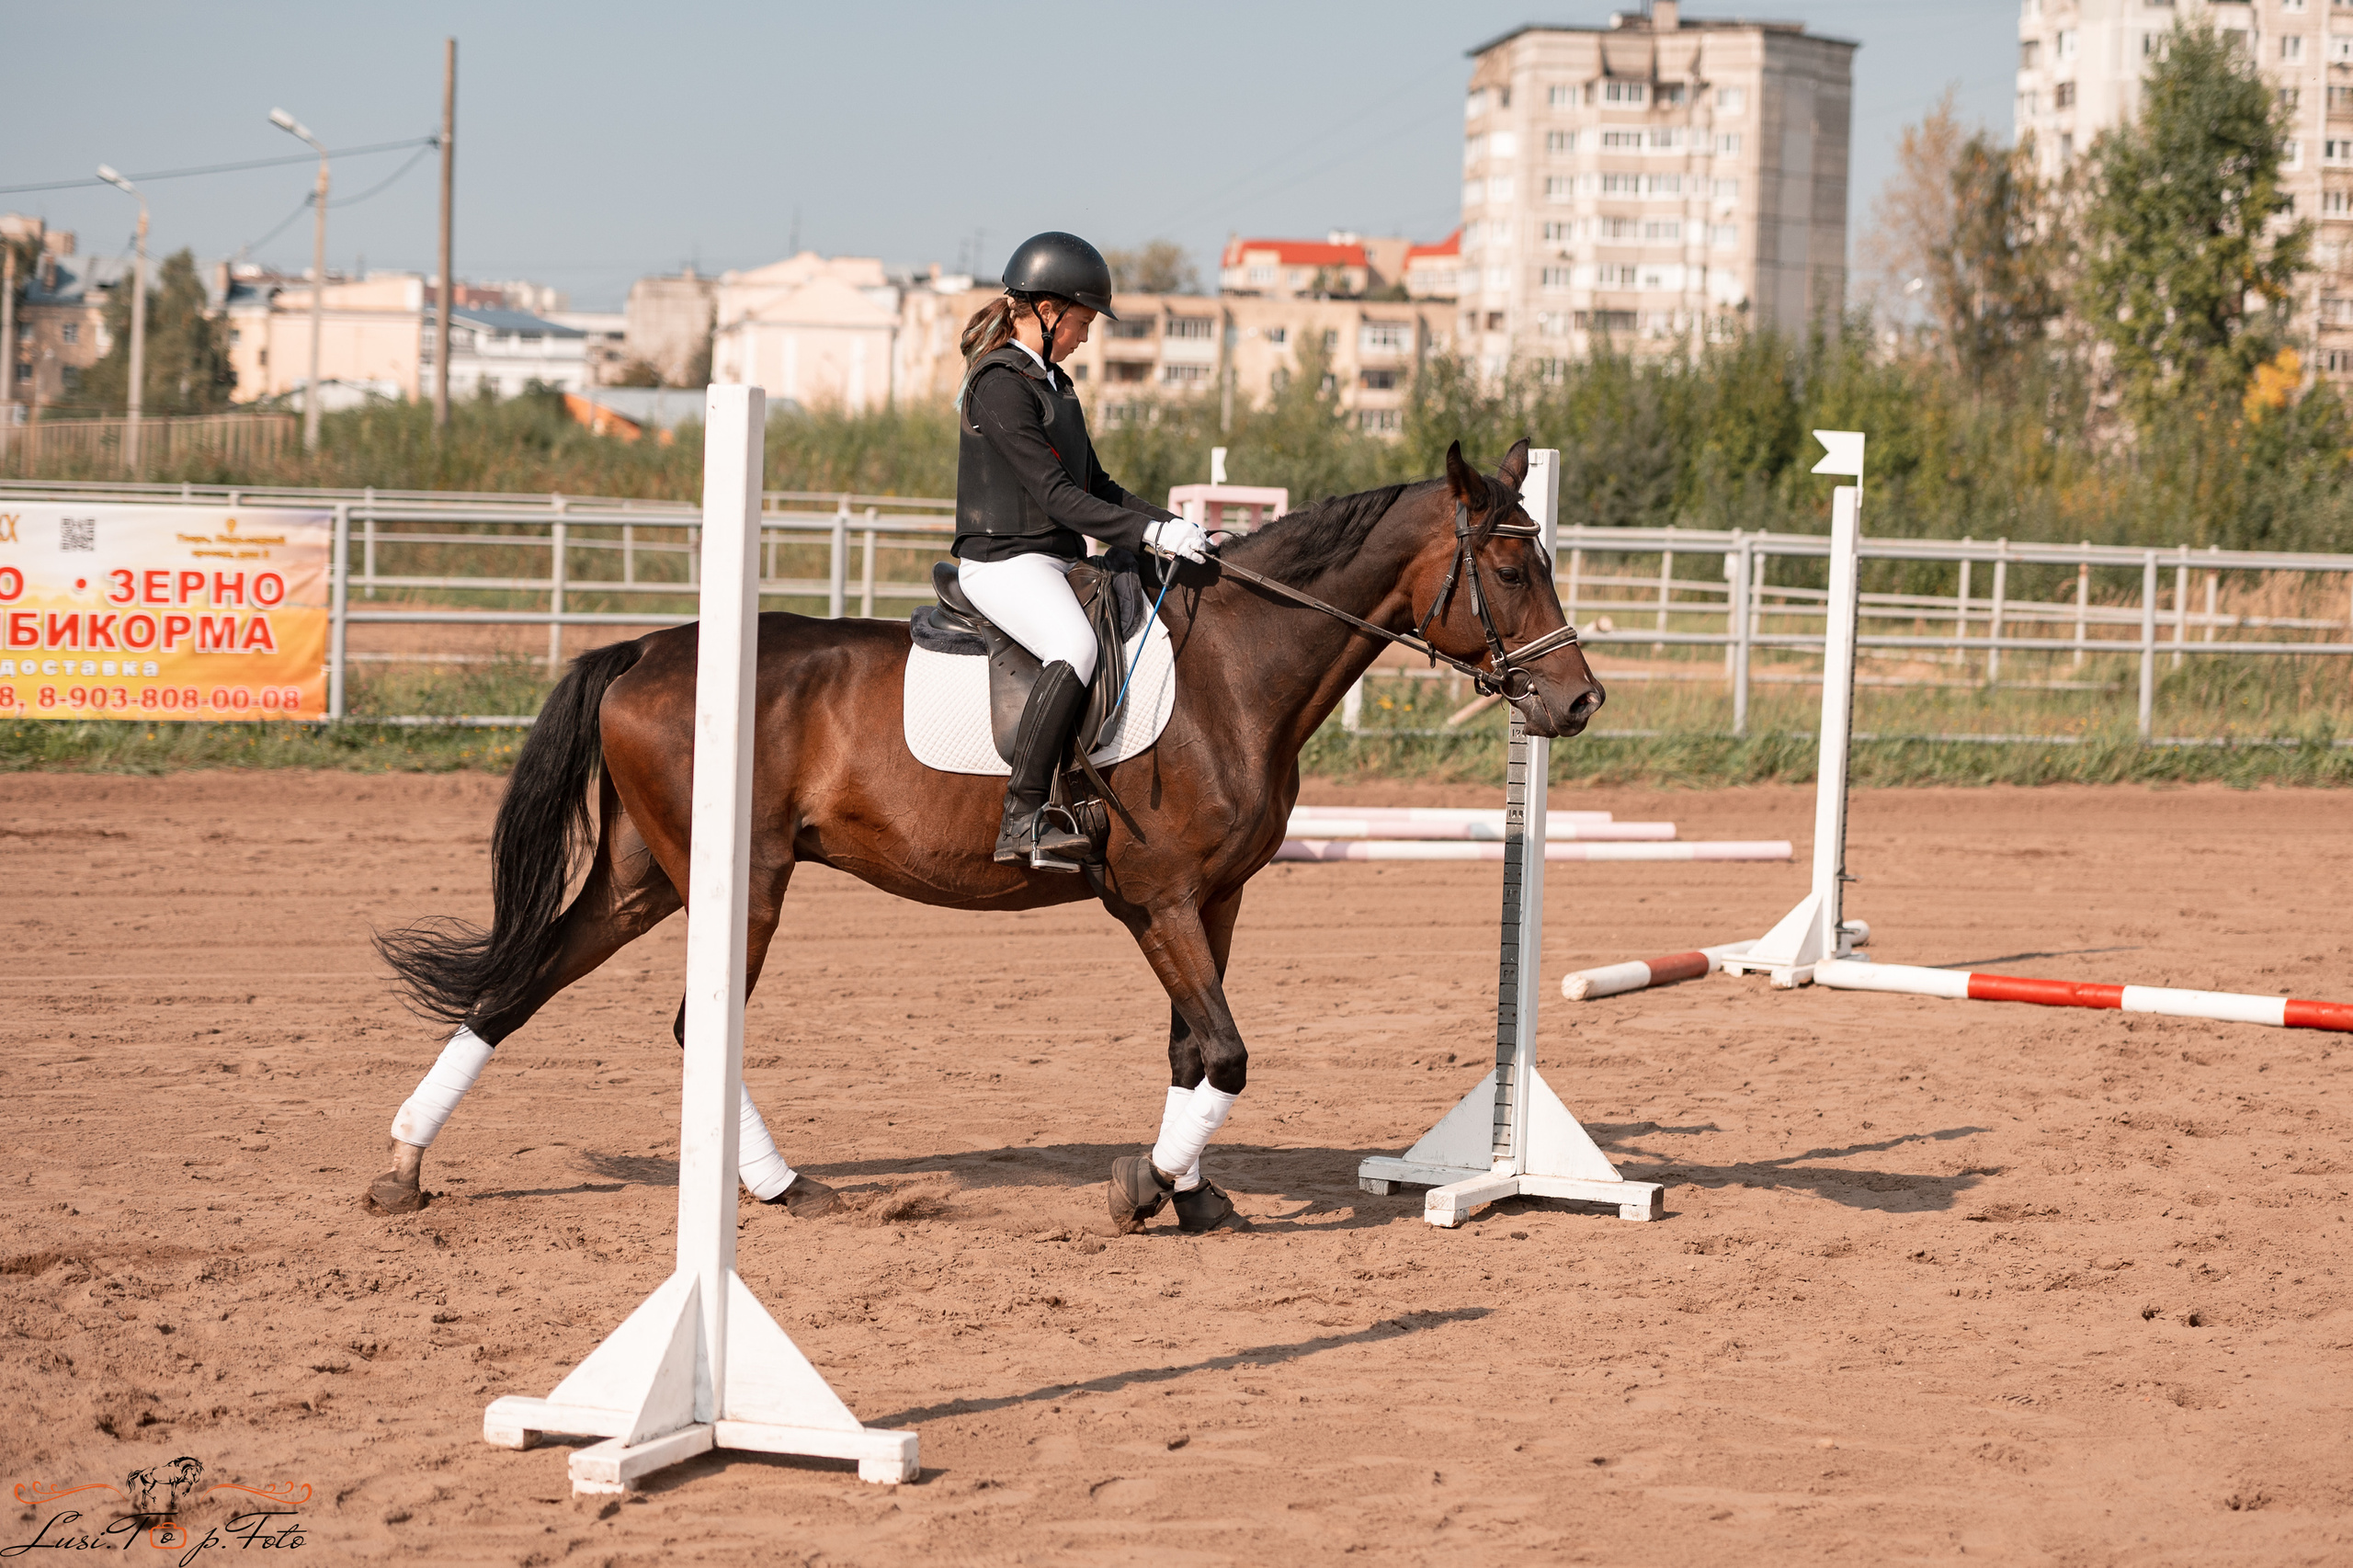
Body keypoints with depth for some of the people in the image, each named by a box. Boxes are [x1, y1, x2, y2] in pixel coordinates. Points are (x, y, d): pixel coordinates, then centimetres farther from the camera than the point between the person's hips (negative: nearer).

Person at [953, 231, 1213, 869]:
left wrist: (1175, 525, 9)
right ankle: (1021, 821, -38)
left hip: (1059, 560, 10)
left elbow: (1096, 486, 22)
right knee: (1076, 646, -35)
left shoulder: (1054, 383, 19)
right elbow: (1057, 497, -19)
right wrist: (1152, 531, -21)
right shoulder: (1001, 386, -13)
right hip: (1004, 561, -10)